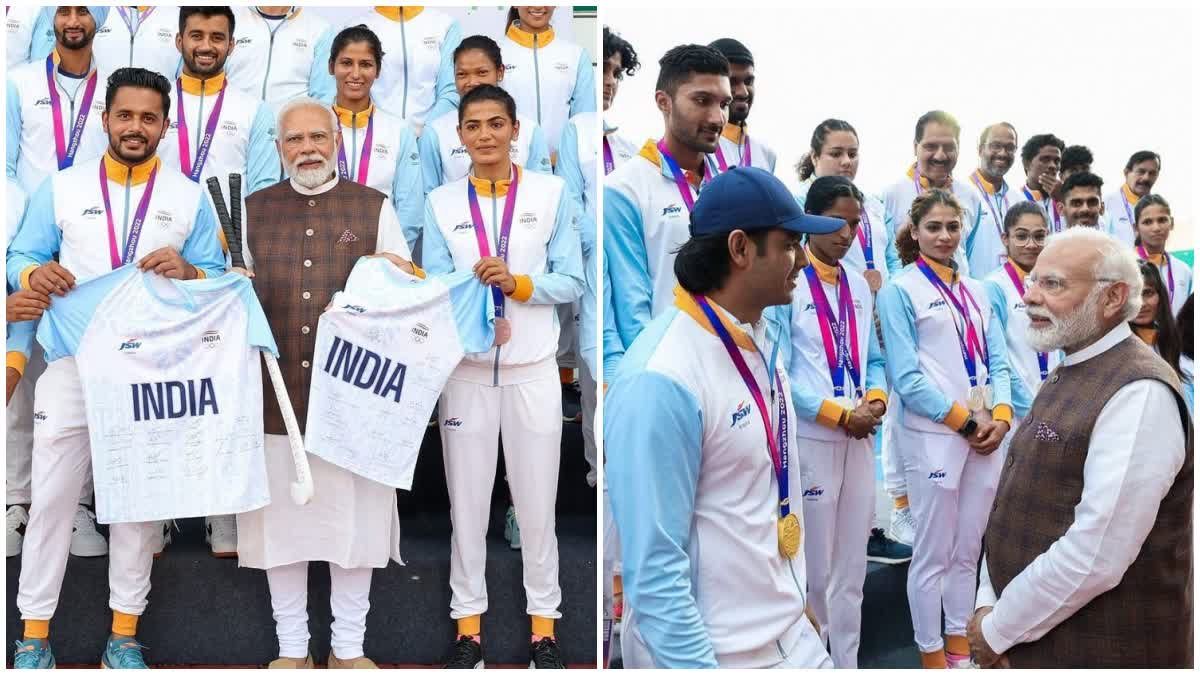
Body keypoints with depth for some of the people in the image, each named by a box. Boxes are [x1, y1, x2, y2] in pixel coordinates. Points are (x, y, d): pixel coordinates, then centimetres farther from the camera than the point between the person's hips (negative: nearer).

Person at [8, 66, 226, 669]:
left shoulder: (190, 197, 6)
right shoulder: (62, 187, 6)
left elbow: (218, 280, 5)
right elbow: (20, 257, 6)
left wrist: (187, 272, -16)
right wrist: (35, 274, -17)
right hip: (72, 364, 0)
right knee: (52, 497, 2)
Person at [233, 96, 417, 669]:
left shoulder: (373, 207, 7)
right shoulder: (254, 210, 12)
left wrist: (399, 276, -14)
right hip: (277, 392, 2)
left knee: (354, 515, 4)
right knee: (280, 516, 6)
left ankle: (349, 647, 20)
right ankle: (291, 648, 21)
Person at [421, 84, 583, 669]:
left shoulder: (552, 193, 2)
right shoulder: (441, 202, 4)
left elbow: (573, 281, 0)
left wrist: (516, 282, -18)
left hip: (532, 370, -1)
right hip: (466, 370, 1)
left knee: (537, 502, 7)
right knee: (467, 500, 7)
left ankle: (543, 620, 20)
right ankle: (468, 619, 20)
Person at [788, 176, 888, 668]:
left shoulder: (859, 285, 12)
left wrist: (876, 399, -3)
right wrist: (842, 414, -14)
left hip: (859, 439, 7)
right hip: (808, 439, -6)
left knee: (851, 569, 13)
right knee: (812, 569, 2)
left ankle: (846, 663, 23)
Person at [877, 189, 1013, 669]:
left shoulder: (976, 291, 14)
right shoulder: (900, 291, -4)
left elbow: (998, 361, 12)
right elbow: (906, 378, -11)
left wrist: (1001, 417, -5)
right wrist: (965, 422, -11)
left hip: (985, 436, 6)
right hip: (933, 436, -6)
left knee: (968, 549, 13)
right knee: (933, 553, 2)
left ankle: (959, 645, 26)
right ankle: (931, 654, 14)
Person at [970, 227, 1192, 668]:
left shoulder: (1139, 395, -21)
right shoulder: (1067, 375, 10)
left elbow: (1095, 558, -26)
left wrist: (997, 631, -16)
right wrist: (987, 604, -2)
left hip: (1098, 649, -8)